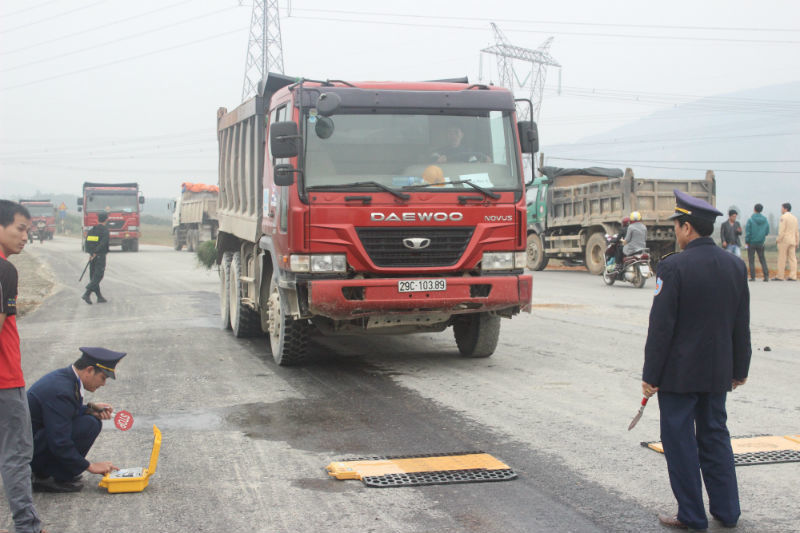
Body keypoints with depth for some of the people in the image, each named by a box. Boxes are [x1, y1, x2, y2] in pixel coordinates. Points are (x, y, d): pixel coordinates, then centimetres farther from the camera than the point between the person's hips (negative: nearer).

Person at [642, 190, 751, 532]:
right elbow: (742, 326, 9)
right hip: (718, 373, 6)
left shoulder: (673, 267, -16)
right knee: (715, 436, 17)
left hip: (679, 372, -6)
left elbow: (661, 327, -16)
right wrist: (740, 369, 18)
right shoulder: (735, 266, 3)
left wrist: (650, 375, -9)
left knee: (679, 440, 4)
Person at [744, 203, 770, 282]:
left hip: (751, 243, -4)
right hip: (760, 243, 4)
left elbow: (747, 232, -13)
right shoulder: (765, 220, 0)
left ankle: (753, 277, -2)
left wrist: (746, 242, -4)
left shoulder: (750, 220, -12)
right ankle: (766, 276, 3)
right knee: (762, 259, 11)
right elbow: (767, 232, 6)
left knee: (751, 260, 3)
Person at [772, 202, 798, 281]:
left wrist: (779, 240, -10)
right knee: (792, 258, 3)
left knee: (782, 259, -4)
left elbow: (781, 230, -15)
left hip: (784, 240, -7)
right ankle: (793, 276, -2)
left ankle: (780, 276, -3)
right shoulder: (794, 218, 15)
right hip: (792, 241, 7)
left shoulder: (784, 217, -8)